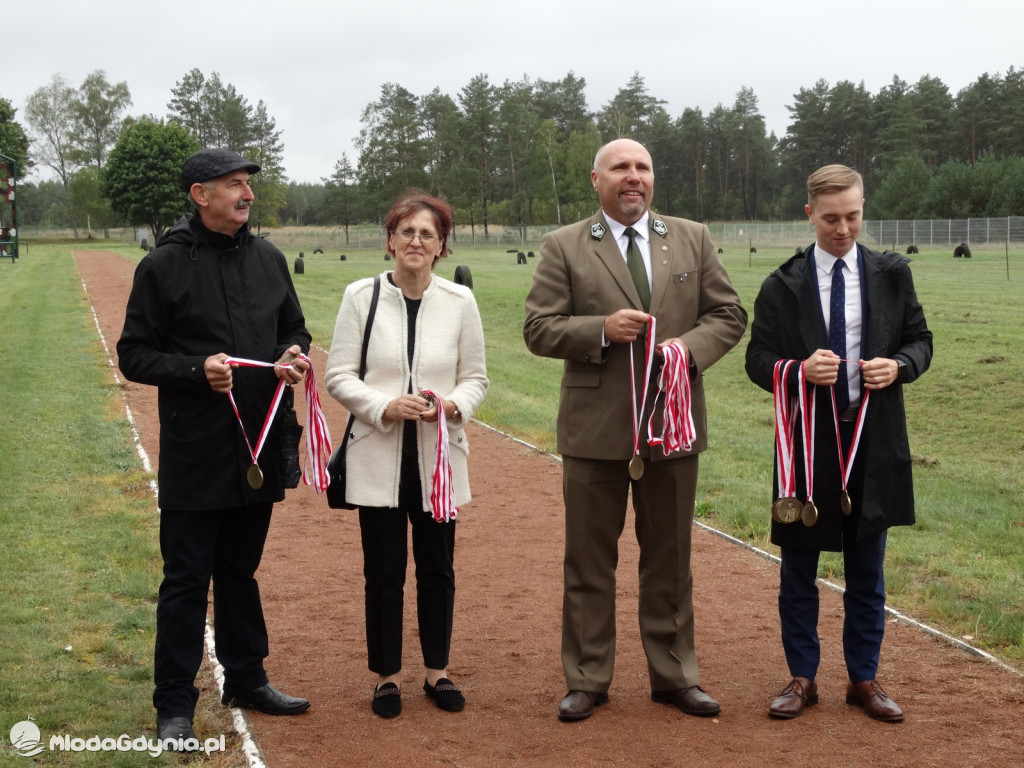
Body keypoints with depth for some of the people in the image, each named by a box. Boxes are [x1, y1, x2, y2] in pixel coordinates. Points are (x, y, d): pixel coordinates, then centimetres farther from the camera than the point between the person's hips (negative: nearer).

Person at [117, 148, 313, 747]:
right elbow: (134, 355, -6)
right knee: (187, 580, 0)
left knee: (240, 570, 18)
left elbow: (294, 328, 19)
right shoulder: (165, 265, -7)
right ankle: (175, 704, 11)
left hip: (258, 446, 5)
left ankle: (247, 680, 31)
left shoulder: (269, 259, 8)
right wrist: (196, 370, -21)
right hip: (194, 453, -5)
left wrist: (294, 354, -4)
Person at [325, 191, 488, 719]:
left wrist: (455, 405, -14)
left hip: (438, 456, 2)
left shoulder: (459, 301, 1)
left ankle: (437, 671, 26)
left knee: (437, 567, 11)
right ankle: (387, 676, 21)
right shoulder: (361, 296, -3)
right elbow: (338, 375, -2)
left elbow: (475, 376, 7)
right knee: (384, 570, 6)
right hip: (379, 457, -1)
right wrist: (384, 406, -18)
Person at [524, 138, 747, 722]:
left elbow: (730, 313, 8)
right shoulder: (564, 247, 1)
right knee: (589, 560, 6)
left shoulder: (692, 239, 9)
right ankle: (588, 679, 19)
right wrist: (602, 329, -18)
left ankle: (674, 675, 25)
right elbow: (539, 329, -3)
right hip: (595, 427, -2)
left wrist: (692, 346, -12)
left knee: (670, 559, 12)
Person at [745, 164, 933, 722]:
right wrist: (800, 371, -20)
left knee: (867, 569, 10)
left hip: (875, 440, 1)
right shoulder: (782, 286, -1)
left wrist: (898, 366, -13)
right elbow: (758, 360, 0)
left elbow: (920, 340, 9)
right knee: (799, 568, 7)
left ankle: (864, 678, 22)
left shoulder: (892, 274, 3)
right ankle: (802, 677, 20)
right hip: (808, 441, -1)